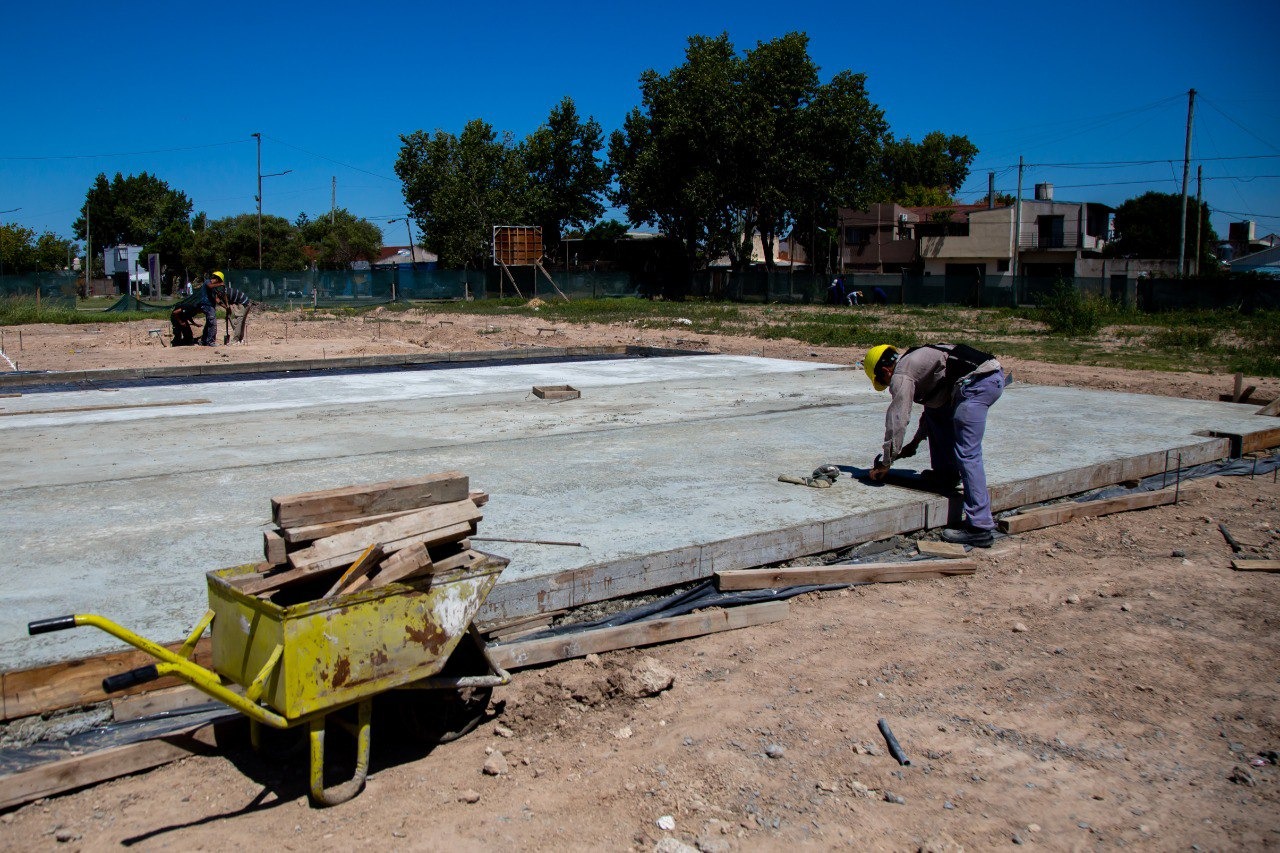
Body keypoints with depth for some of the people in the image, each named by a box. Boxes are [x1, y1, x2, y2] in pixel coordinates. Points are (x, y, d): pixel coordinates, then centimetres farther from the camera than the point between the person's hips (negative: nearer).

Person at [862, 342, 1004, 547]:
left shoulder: (901, 375, 0)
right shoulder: (913, 361, 29)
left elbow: (897, 420, -3)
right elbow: (933, 404, 41)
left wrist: (885, 463, 7)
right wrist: (914, 443, 46)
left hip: (978, 382, -10)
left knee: (967, 454, -11)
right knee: (935, 411, 27)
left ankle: (980, 528, -14)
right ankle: (945, 476, 29)